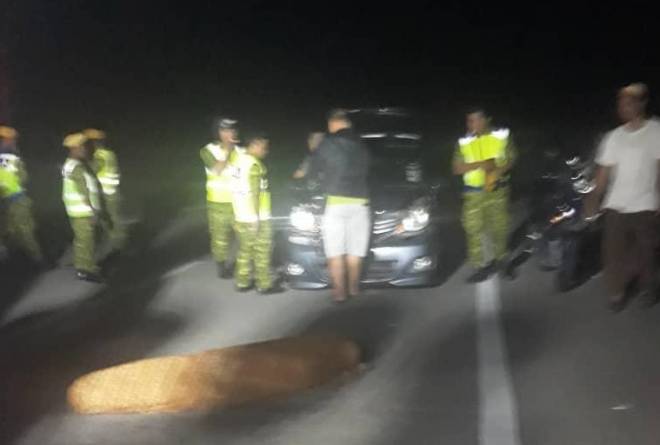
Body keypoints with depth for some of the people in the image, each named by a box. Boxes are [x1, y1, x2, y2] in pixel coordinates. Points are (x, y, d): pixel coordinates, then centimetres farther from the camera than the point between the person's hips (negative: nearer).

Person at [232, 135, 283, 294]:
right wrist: (257, 217, -18)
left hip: (241, 215, 9)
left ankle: (242, 282, 20)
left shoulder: (239, 158, 11)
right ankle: (264, 284, 7)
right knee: (262, 251, 1)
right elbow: (254, 192, -20)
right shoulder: (254, 164, -16)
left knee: (245, 249, 15)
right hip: (256, 216, -9)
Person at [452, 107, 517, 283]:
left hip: (497, 189, 0)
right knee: (473, 229, -6)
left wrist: (499, 171, -16)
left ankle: (500, 259, 29)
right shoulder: (464, 143, 3)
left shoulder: (502, 136, 2)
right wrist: (480, 164, -14)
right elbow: (457, 168, 0)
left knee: (500, 227, 5)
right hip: (473, 192, 0)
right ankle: (478, 266, 3)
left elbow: (511, 159, 4)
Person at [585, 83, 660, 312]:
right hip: (615, 206, 3)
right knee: (613, 253, 3)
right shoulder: (614, 137, 8)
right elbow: (604, 172, 9)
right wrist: (594, 199, 4)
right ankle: (616, 293, 17)